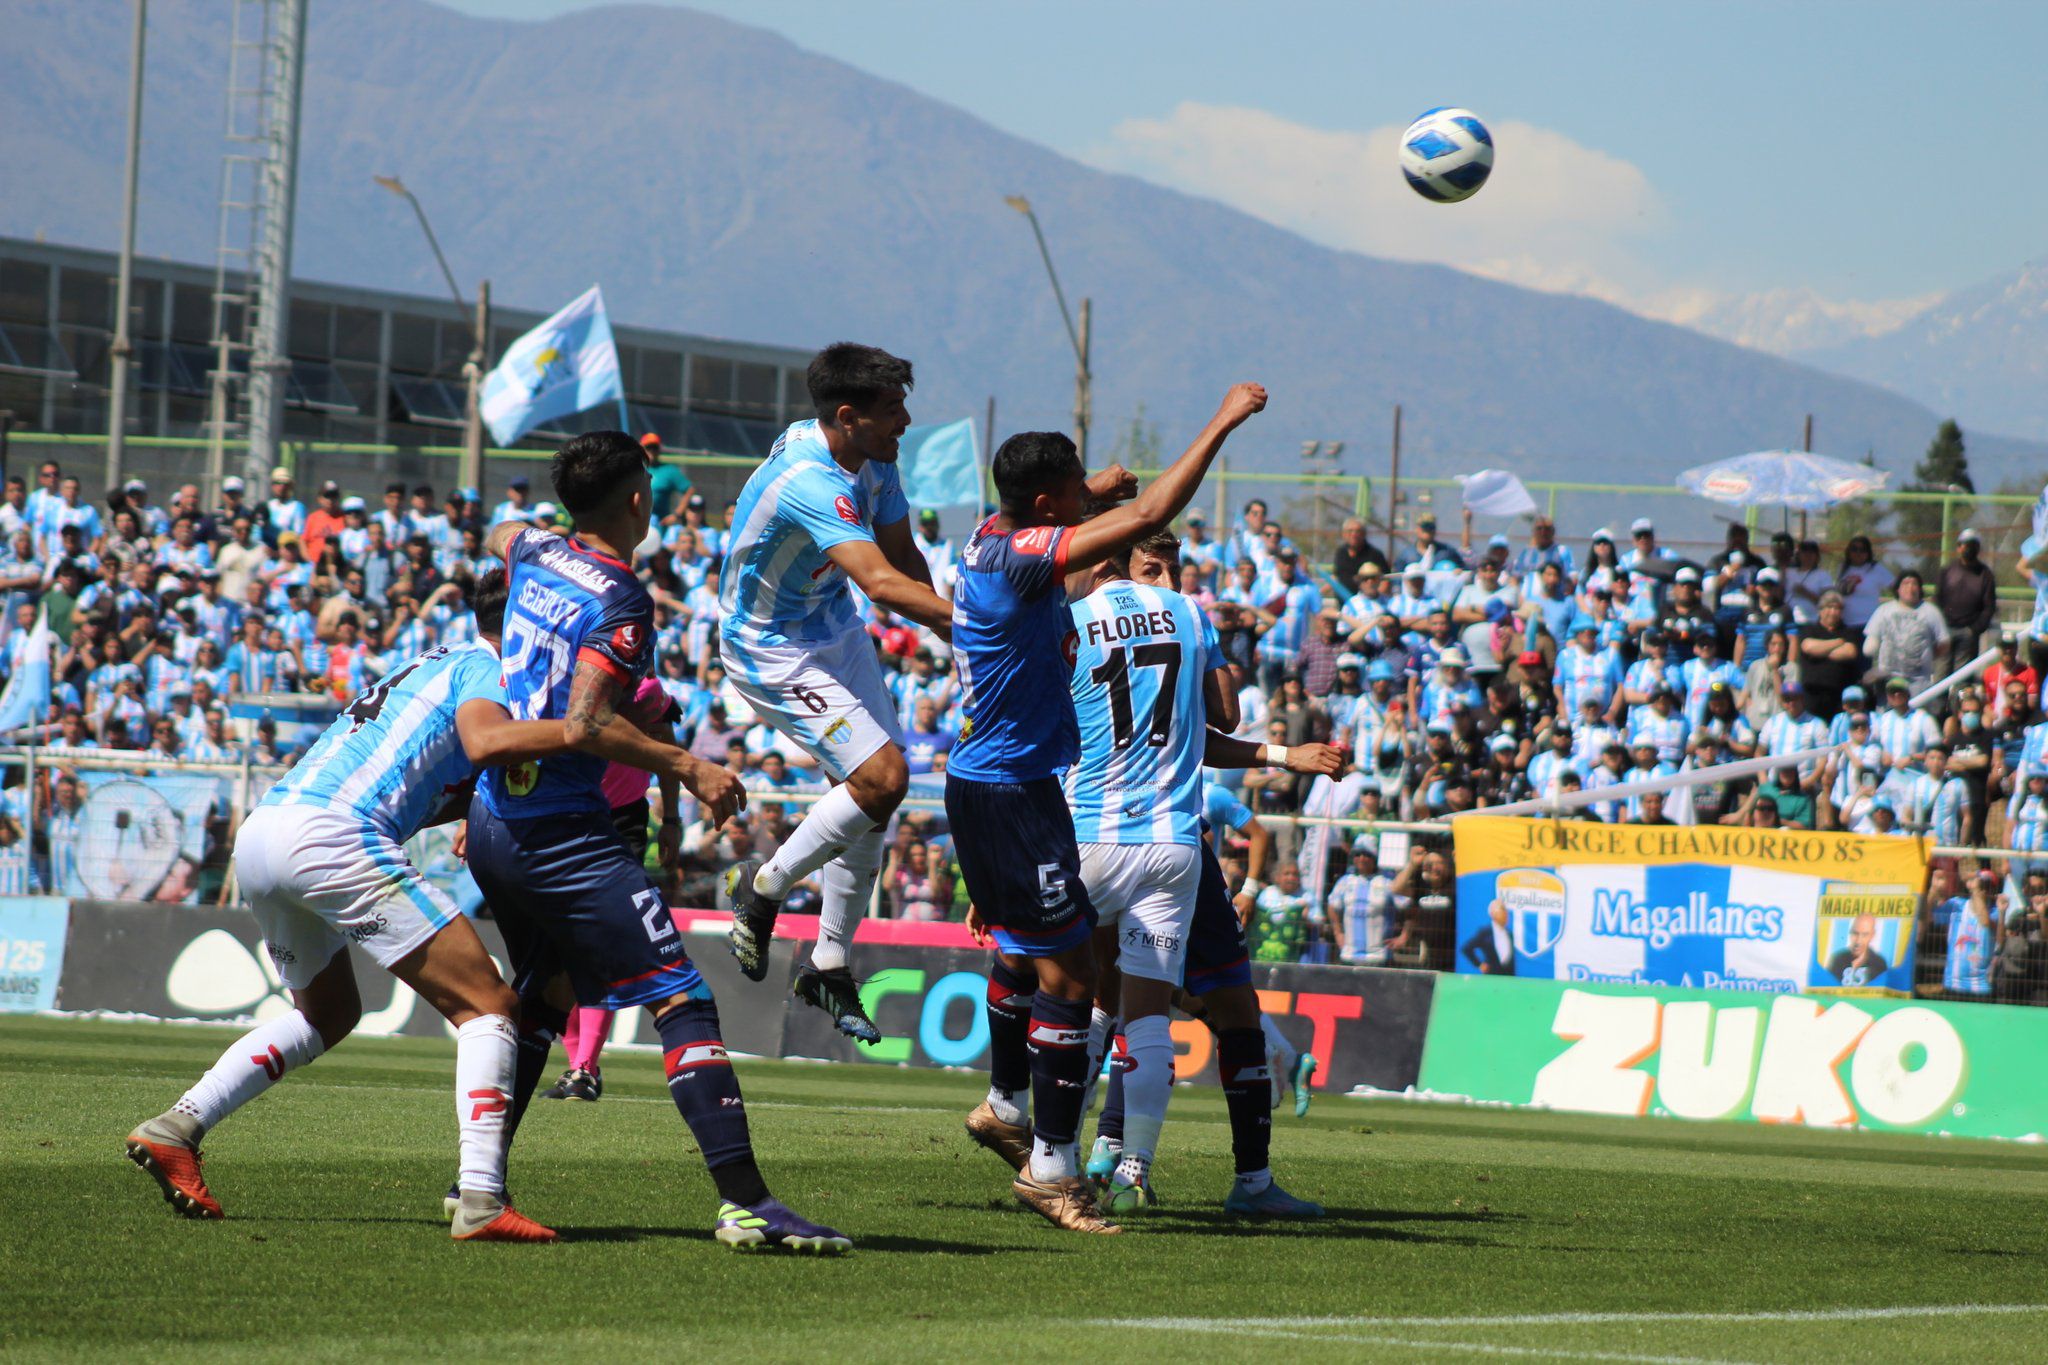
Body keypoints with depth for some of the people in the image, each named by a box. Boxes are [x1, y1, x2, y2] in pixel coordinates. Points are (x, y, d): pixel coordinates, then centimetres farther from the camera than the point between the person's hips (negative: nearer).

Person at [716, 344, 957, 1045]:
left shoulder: (873, 461, -4)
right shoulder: (808, 483, -34)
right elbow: (881, 582, -44)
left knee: (872, 790, 7)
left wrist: (948, 627, -9)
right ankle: (760, 888, 3)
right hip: (773, 648, -9)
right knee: (880, 776, -19)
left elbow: (905, 560, 6)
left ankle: (829, 965, 19)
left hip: (834, 629, 9)